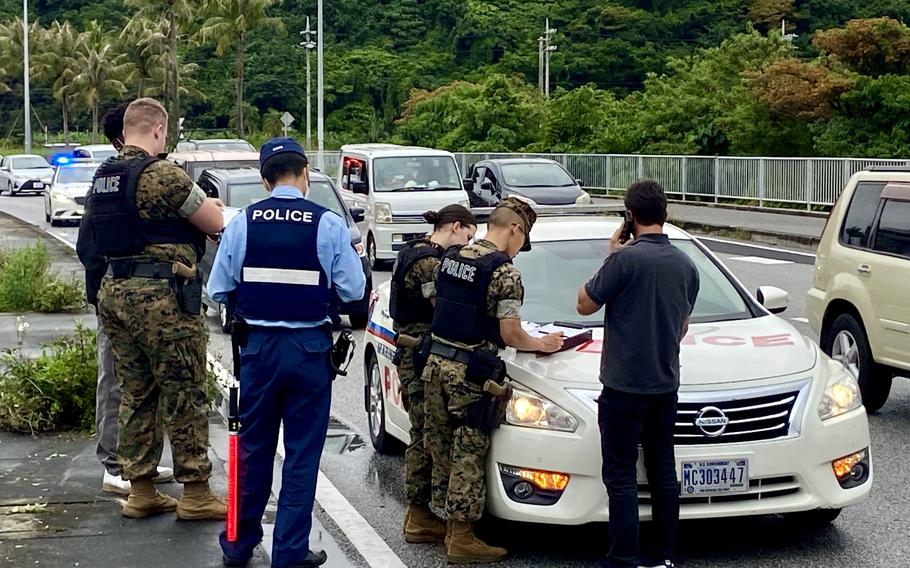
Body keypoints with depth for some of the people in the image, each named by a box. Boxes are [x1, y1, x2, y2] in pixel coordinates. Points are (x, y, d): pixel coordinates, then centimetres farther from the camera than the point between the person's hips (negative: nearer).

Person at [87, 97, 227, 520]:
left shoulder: (102, 179, 12)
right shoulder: (162, 175, -14)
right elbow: (218, 224, -9)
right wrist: (212, 208, 15)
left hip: (114, 294, 8)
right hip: (161, 296, -8)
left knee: (136, 395, 14)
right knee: (184, 397, 0)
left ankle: (140, 491, 19)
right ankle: (195, 494, 6)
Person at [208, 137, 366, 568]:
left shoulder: (242, 223, -3)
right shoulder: (329, 224, -9)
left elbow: (218, 290, 0)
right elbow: (353, 291, -7)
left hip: (258, 346, 2)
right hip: (310, 349, -2)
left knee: (254, 447, 15)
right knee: (302, 453, 6)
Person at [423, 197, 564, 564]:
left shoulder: (450, 257, 9)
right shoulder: (505, 272, -15)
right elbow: (510, 334, -15)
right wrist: (541, 345, 2)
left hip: (436, 363, 8)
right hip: (470, 373, -8)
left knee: (443, 448, 15)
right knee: (468, 454, 0)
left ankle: (452, 525, 27)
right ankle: (462, 540, 4)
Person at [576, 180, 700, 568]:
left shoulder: (626, 258, -16)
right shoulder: (686, 265, 7)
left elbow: (585, 305, -5)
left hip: (624, 384, -6)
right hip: (665, 383, 7)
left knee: (621, 475, -2)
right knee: (663, 470, 12)